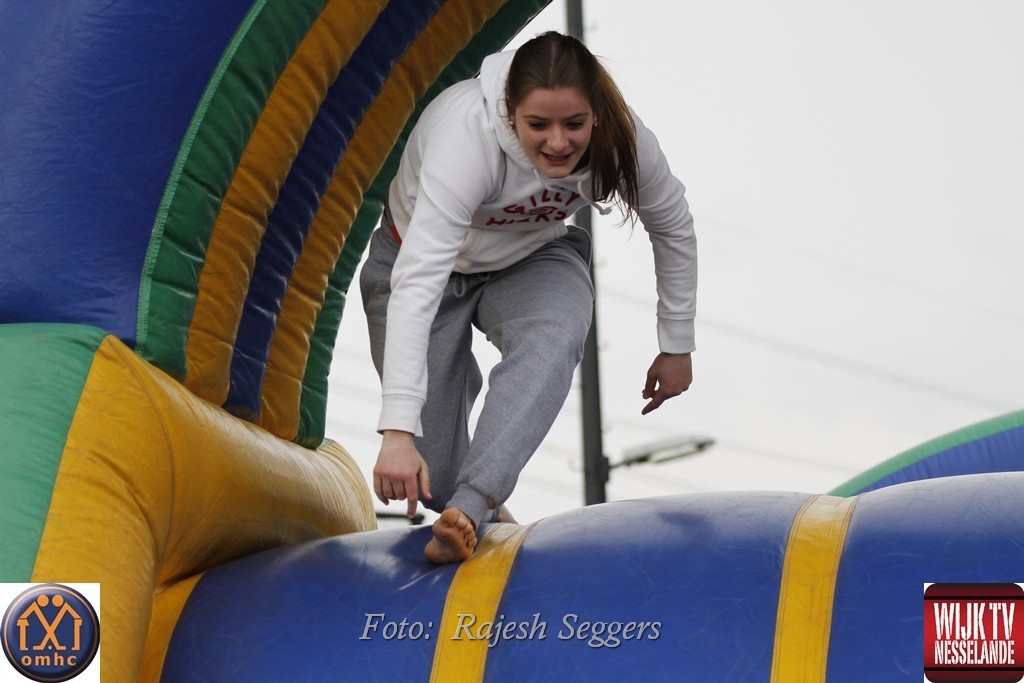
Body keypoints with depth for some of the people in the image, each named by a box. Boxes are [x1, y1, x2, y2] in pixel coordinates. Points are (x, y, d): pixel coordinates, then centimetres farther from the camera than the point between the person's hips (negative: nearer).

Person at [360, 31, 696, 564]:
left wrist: (676, 345, 0)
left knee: (554, 338, -35)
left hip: (532, 260, 3)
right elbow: (417, 285, -46)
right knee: (428, 472, -5)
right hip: (423, 256, -2)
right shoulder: (466, 138, -39)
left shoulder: (622, 139, -26)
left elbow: (672, 227, -6)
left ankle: (468, 509, -42)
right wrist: (397, 431, -53)